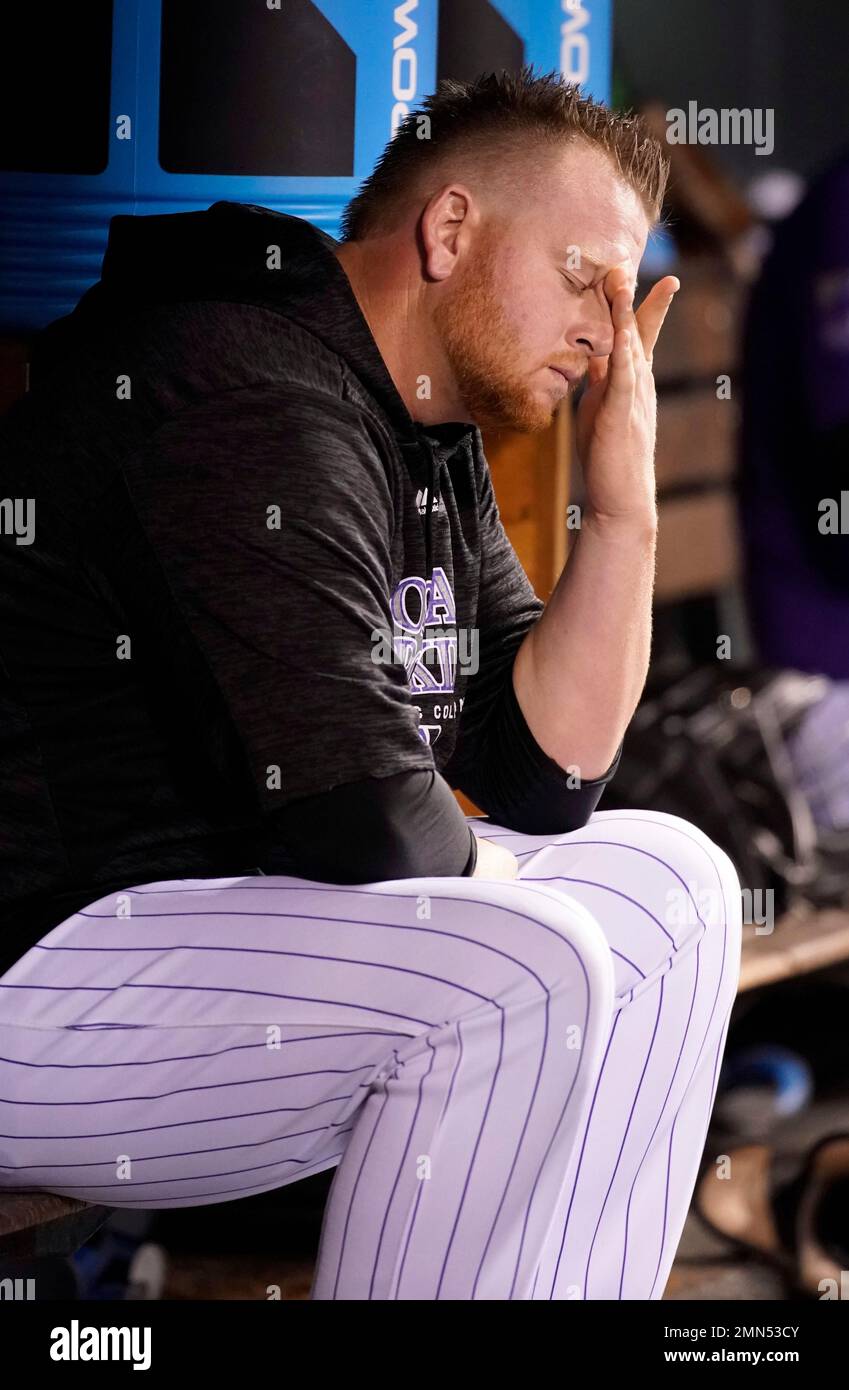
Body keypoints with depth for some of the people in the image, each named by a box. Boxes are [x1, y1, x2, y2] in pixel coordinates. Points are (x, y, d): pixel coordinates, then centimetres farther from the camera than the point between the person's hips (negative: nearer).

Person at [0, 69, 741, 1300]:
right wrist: (478, 871, -4)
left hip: (243, 913, 11)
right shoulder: (251, 394, -20)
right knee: (521, 967, -27)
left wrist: (625, 506, 1)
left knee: (670, 884, 8)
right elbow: (357, 814, -26)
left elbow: (548, 776, 10)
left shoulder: (439, 452, 13)